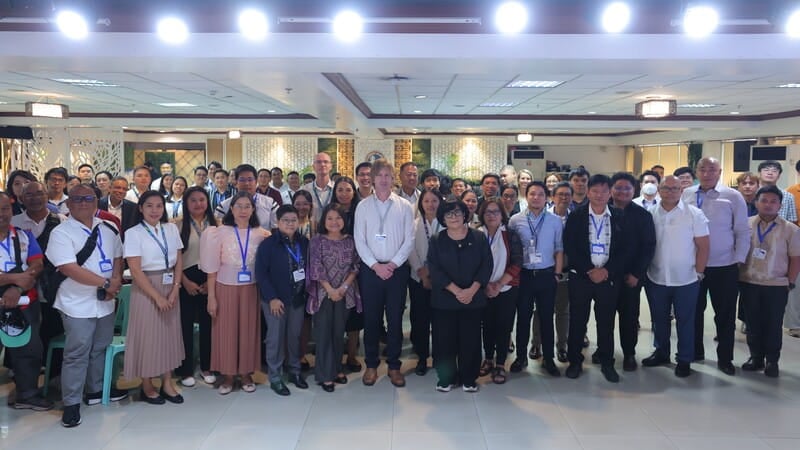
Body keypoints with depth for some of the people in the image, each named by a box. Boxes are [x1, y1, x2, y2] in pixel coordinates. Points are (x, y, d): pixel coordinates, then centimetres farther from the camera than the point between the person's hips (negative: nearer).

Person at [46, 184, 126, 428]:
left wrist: (116, 281, -8)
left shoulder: (107, 229, 7)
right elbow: (69, 269, -20)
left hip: (105, 303, 6)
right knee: (77, 354, 0)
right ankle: (71, 403, 12)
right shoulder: (61, 233, -12)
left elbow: (117, 257, 12)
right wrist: (106, 283, -18)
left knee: (100, 349, 18)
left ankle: (96, 389, 34)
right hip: (78, 305, -6)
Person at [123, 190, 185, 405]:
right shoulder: (133, 233, -9)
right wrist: (157, 297, -15)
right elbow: (135, 270, -13)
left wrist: (175, 290, -6)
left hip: (170, 288, 4)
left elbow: (179, 261, 6)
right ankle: (147, 386, 19)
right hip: (146, 289, -4)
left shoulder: (172, 229, 4)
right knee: (147, 335, 3)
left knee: (169, 333, 9)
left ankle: (167, 383, 22)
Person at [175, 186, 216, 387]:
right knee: (185, 324, 3)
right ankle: (186, 370, 15)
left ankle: (206, 367, 23)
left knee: (207, 323, 9)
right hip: (186, 280, -2)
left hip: (210, 281, 2)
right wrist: (185, 281, -11)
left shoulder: (215, 224, 5)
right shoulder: (178, 225, -2)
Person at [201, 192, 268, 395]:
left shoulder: (261, 234, 0)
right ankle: (227, 376, 18)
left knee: (248, 330, 8)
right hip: (225, 288, -2)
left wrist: (265, 291, 0)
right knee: (226, 331, 5)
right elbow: (212, 267, -4)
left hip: (250, 289, 2)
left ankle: (246, 374, 22)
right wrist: (211, 296, -6)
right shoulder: (220, 232, -6)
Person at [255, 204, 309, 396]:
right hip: (275, 299, -4)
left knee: (295, 336, 15)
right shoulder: (268, 244, -11)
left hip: (298, 298, 4)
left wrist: (307, 292, 0)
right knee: (275, 338, 5)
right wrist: (272, 298, -15)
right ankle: (275, 378, 18)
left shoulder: (304, 243, 1)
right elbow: (260, 273, -12)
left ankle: (295, 371, 32)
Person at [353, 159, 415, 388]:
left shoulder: (404, 206, 3)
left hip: (397, 269, 0)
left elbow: (409, 240, -1)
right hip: (370, 269, 0)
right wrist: (375, 265, -10)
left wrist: (393, 264, -10)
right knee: (371, 318, 5)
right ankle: (371, 365, 18)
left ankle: (394, 366, 17)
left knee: (395, 318, 5)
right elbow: (359, 240, -1)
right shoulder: (363, 206, 4)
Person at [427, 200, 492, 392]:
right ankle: (445, 378, 19)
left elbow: (486, 265, -2)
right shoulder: (436, 241, 2)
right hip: (444, 299, 0)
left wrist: (472, 290, -14)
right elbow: (434, 269, -7)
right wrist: (456, 291, -16)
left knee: (470, 339, 4)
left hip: (473, 298, 0)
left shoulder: (479, 237, 3)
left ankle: (469, 378, 19)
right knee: (444, 339, 4)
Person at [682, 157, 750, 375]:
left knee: (725, 314, 8)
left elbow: (743, 232, -2)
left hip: (724, 266, -2)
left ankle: (725, 358, 22)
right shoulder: (686, 195, 1)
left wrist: (739, 260, -6)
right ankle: (695, 351, 30)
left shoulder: (733, 197, -4)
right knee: (694, 310, 14)